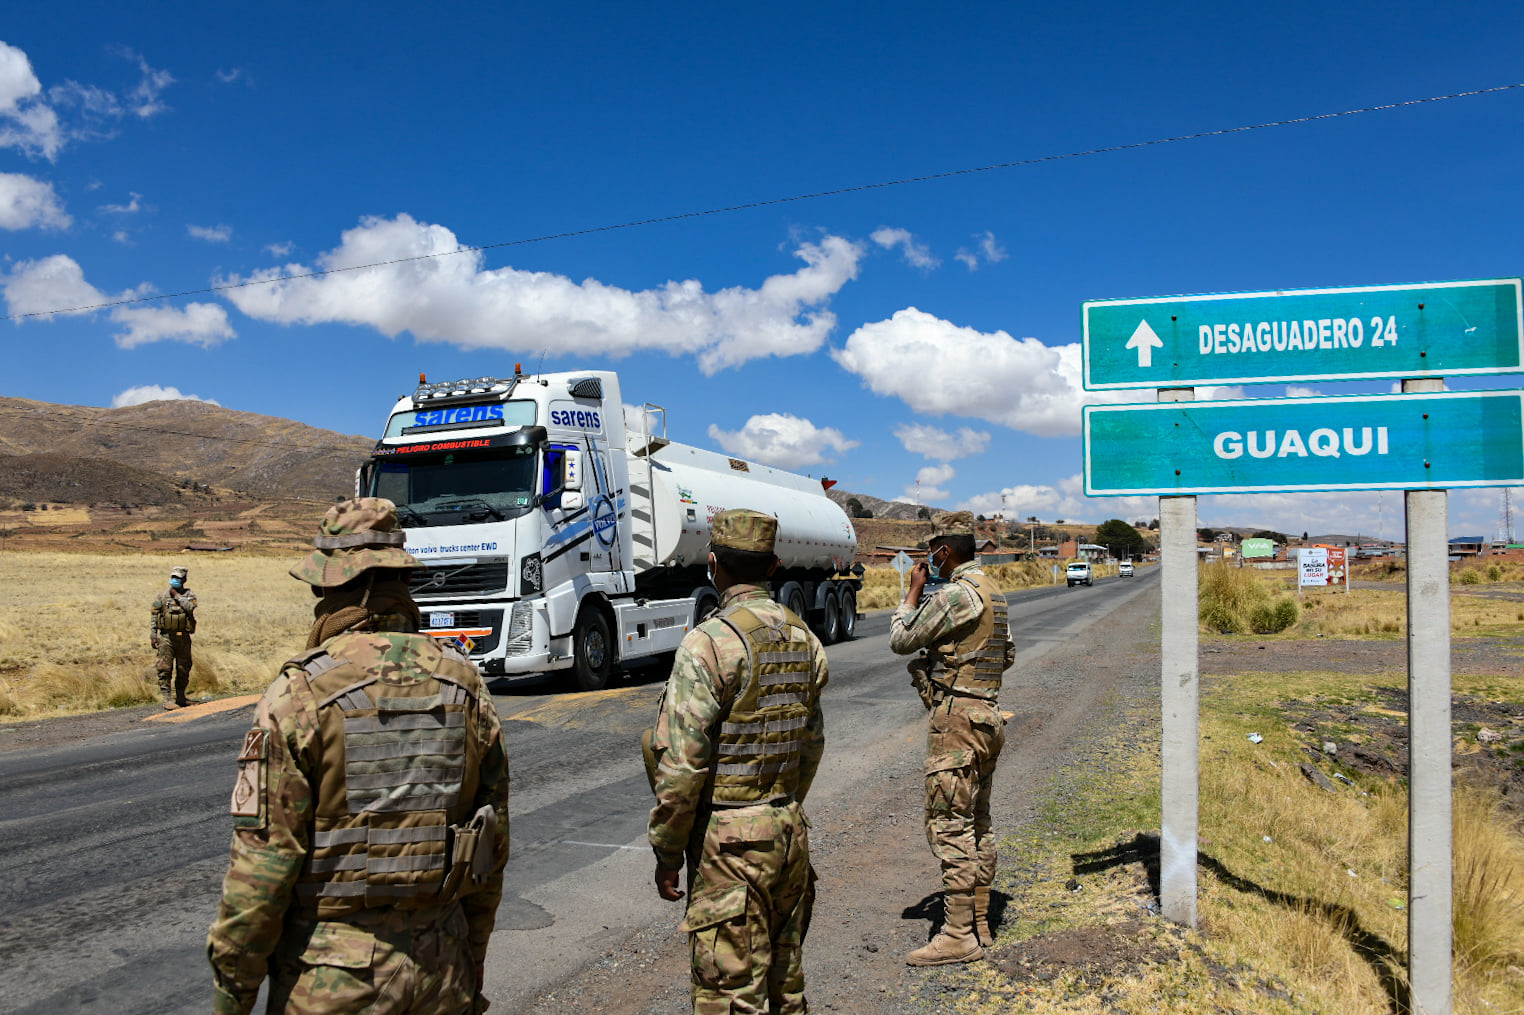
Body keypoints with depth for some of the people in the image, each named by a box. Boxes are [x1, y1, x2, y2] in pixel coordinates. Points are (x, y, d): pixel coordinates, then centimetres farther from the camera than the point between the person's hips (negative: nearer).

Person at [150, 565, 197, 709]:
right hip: (166, 637, -1)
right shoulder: (162, 596, 5)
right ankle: (167, 699, -5)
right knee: (165, 669, -7)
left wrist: (177, 595, -10)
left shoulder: (189, 595, 6)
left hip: (183, 637, 1)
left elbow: (190, 608, -16)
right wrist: (153, 636, -1)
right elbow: (153, 616, 5)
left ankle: (180, 698, 22)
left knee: (183, 669, 8)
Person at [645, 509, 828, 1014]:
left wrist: (667, 852, -8)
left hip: (729, 840, -7)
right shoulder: (804, 638, 6)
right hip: (791, 830, 8)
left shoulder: (710, 642, -18)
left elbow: (682, 763, -18)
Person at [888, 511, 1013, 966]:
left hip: (957, 720, -10)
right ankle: (978, 923, 23)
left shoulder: (956, 594, -17)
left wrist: (914, 591, 1)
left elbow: (901, 639, -10)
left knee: (949, 827, -6)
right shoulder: (991, 592, 13)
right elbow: (1008, 654, 23)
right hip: (988, 717, 10)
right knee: (977, 824, 15)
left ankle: (958, 936, -2)